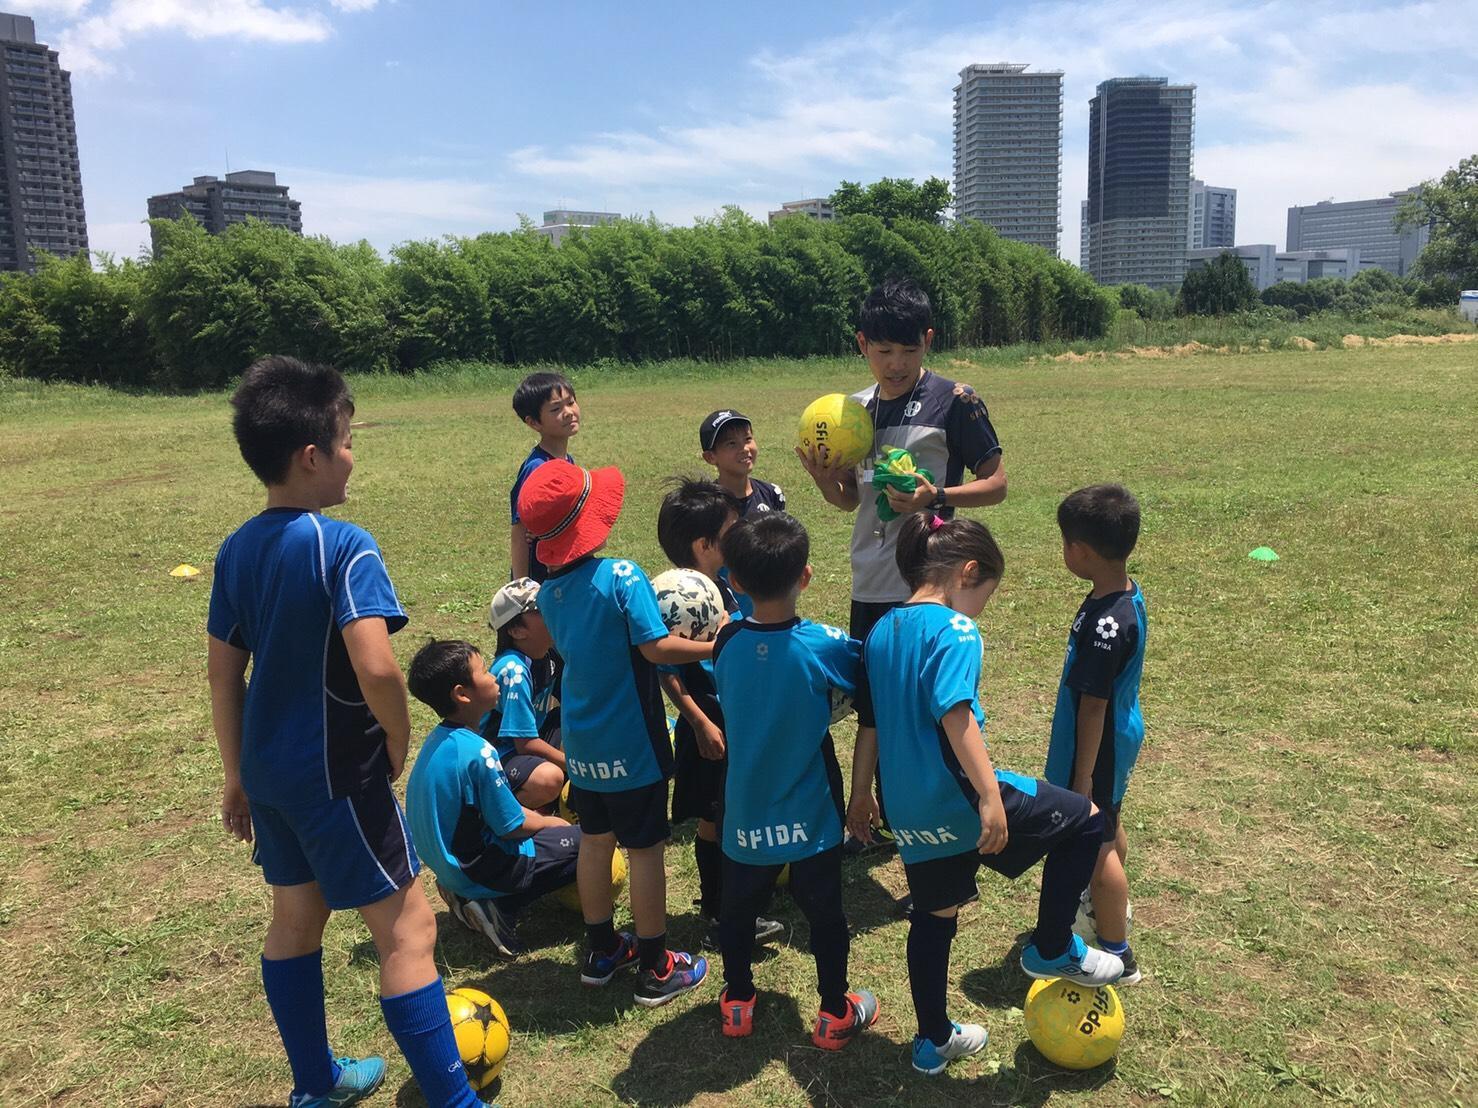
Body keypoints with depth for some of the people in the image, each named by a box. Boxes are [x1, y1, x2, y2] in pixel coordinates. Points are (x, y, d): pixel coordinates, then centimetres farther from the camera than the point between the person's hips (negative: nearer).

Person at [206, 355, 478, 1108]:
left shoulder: (236, 550, 3)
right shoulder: (345, 547, -21)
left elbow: (223, 672, 9)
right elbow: (376, 669, -31)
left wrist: (236, 774, 17)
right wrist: (400, 743, -12)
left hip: (268, 771, 8)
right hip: (336, 775, -8)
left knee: (296, 918, 21)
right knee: (406, 928, 2)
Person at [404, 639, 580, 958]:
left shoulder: (438, 740, 2)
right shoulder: (478, 752, -27)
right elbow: (512, 826, -19)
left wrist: (541, 817, 9)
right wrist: (549, 822, 0)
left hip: (448, 860, 9)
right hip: (481, 868, -9)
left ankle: (470, 895, 10)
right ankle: (497, 904, -7)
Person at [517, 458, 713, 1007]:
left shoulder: (548, 593, 1)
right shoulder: (621, 576, -21)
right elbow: (657, 648, -26)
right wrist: (717, 647, -14)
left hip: (582, 745, 6)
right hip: (630, 745, -6)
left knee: (595, 841, 19)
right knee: (645, 849, 6)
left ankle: (602, 950, 35)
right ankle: (656, 969, 19)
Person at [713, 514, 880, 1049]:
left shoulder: (726, 643, -11)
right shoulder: (823, 645, -21)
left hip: (746, 810, 3)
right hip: (809, 812, -2)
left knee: (739, 906, 21)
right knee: (824, 911, 15)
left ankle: (737, 1001, 37)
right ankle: (835, 1014, 29)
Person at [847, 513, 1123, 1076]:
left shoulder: (879, 632, 10)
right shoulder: (955, 629, -13)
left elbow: (868, 724, 15)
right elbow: (956, 715, -27)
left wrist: (861, 796, 22)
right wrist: (991, 798, -27)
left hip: (909, 812, 8)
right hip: (958, 799, -8)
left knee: (934, 916, 24)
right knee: (1085, 820, 10)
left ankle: (934, 1042, 38)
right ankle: (1053, 949, 20)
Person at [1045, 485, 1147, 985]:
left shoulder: (1105, 623, -33)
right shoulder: (1127, 593, -3)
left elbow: (1093, 705, -26)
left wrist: (1083, 776, -18)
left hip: (1098, 748, -10)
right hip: (1118, 737, 10)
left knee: (1095, 843, 6)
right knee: (1108, 823, 29)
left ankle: (1117, 956, 20)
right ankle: (1109, 900, 54)